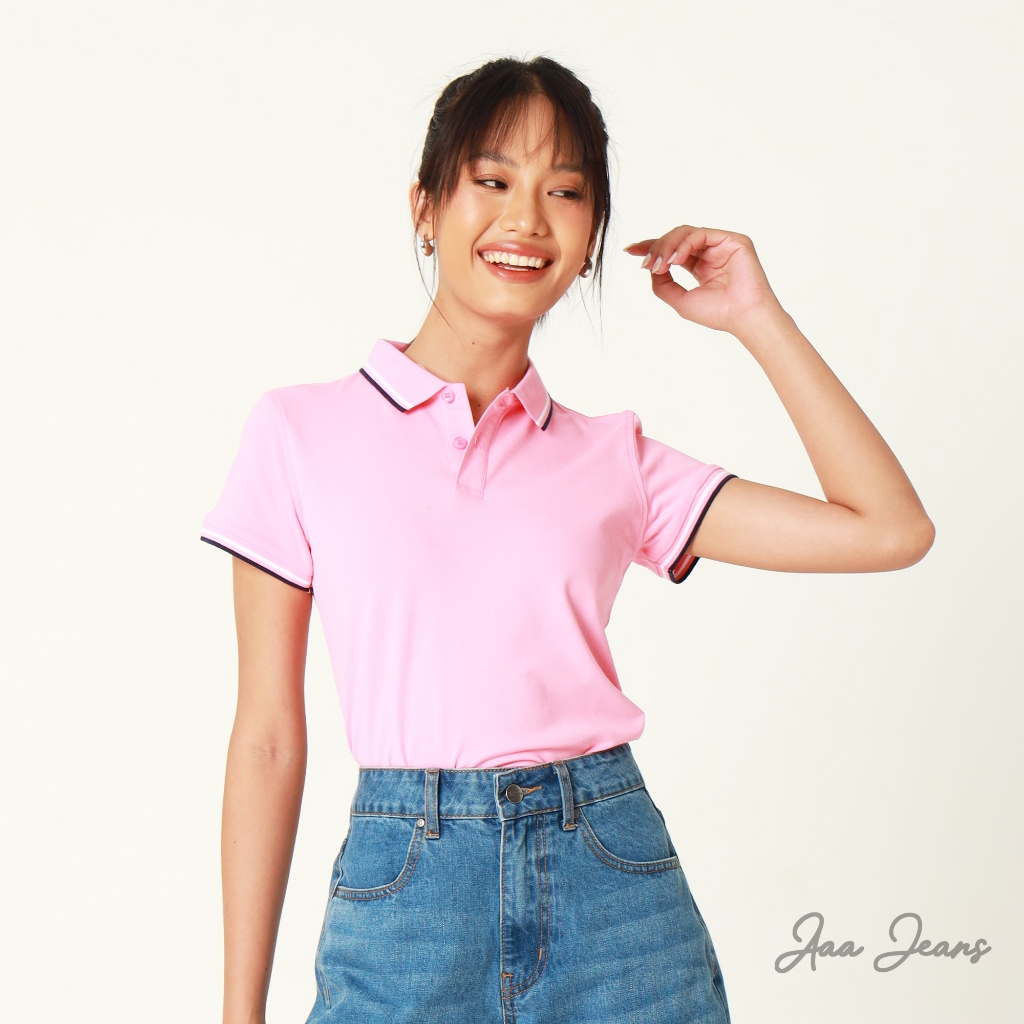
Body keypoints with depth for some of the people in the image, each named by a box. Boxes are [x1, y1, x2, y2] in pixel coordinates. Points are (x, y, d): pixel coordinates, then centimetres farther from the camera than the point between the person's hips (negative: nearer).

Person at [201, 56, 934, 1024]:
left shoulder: (612, 457, 6)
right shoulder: (300, 431, 1)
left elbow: (891, 529, 2)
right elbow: (268, 737, 1)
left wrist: (754, 316, 3)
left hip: (615, 885, 2)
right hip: (404, 888, -1)